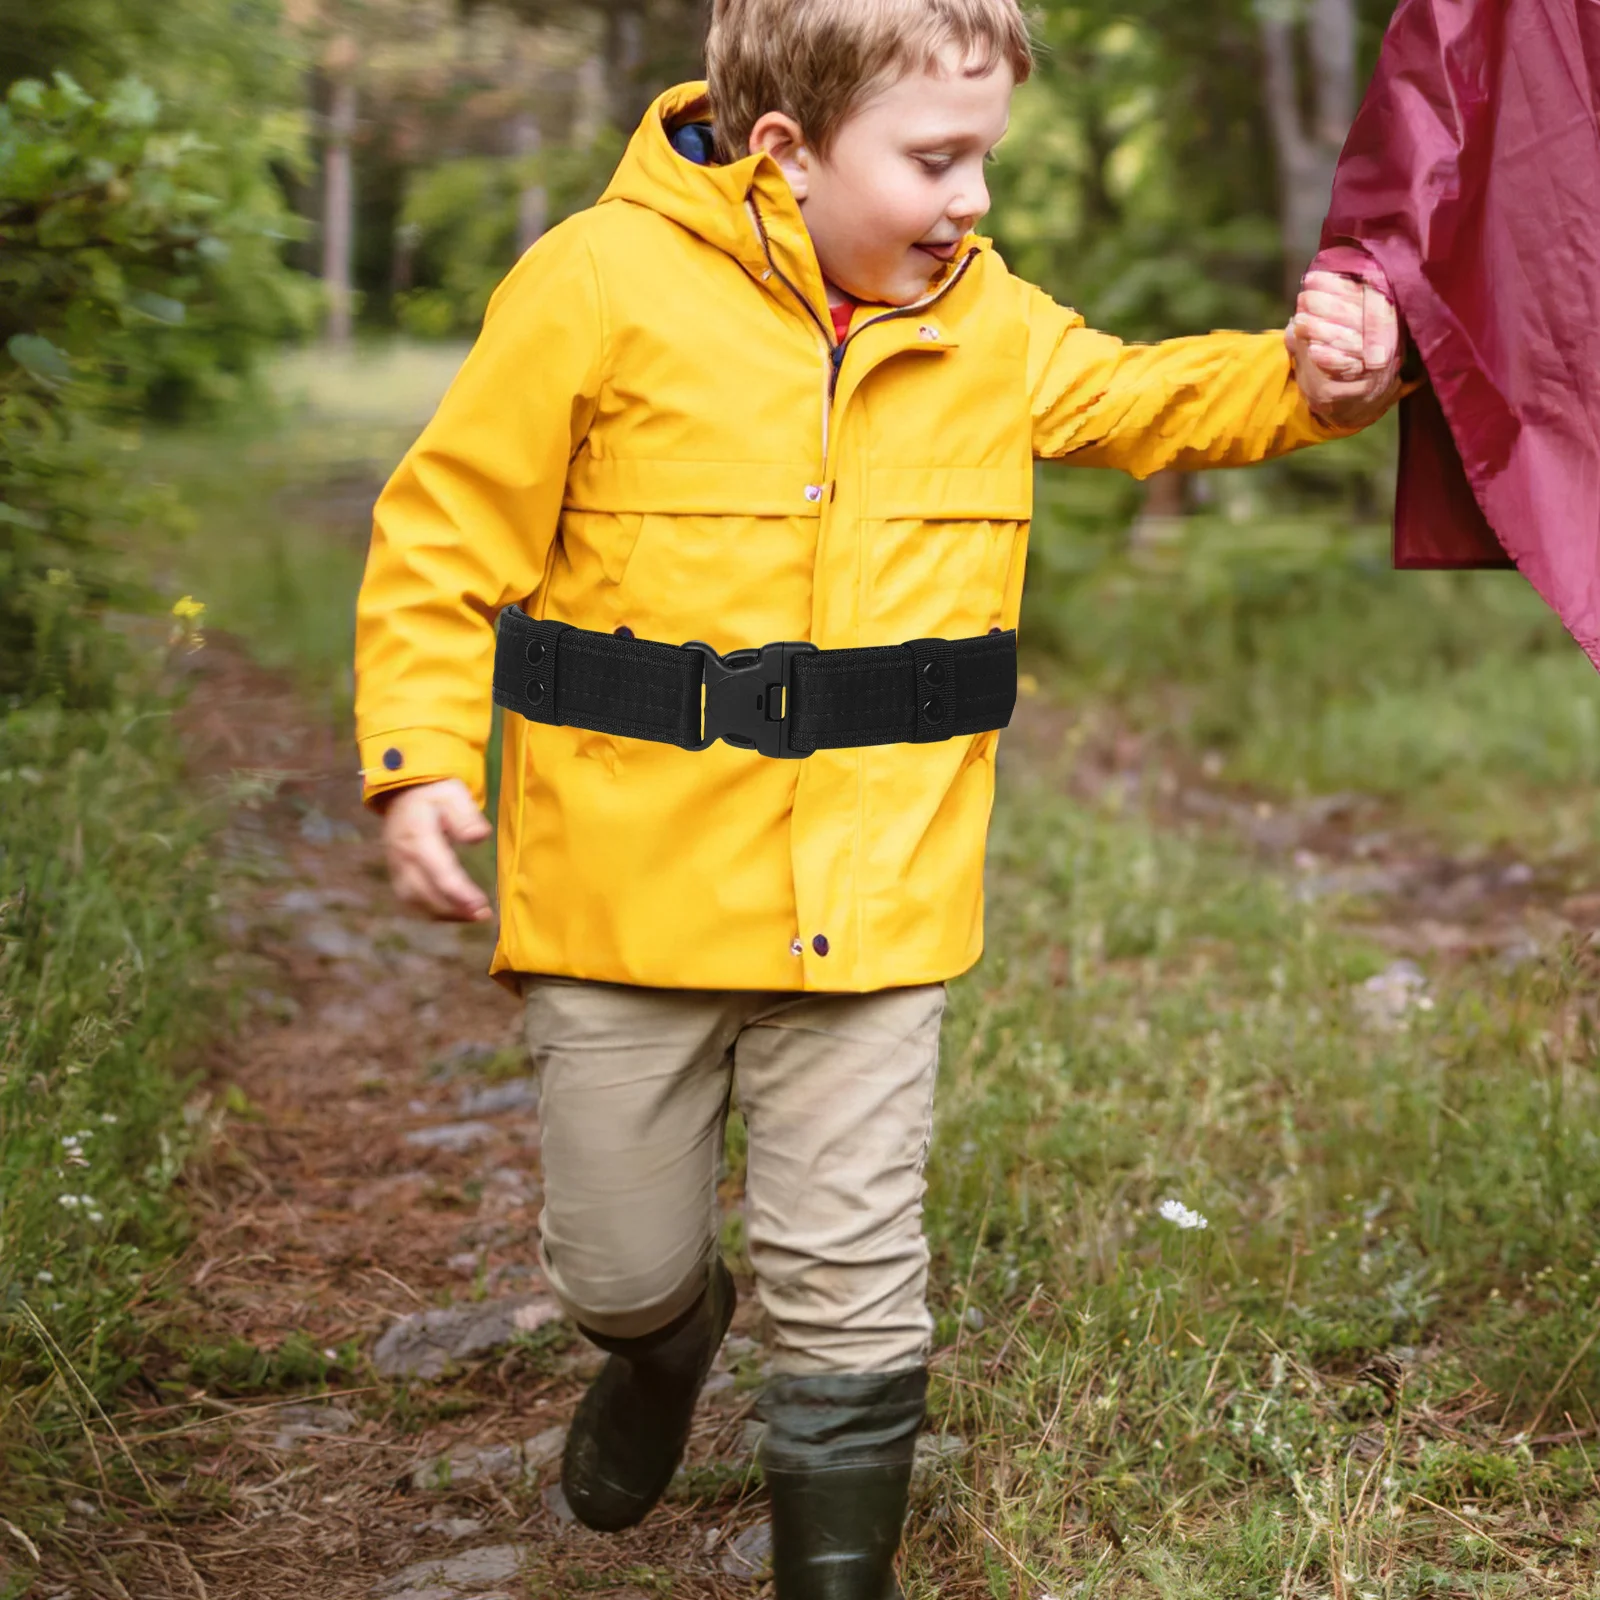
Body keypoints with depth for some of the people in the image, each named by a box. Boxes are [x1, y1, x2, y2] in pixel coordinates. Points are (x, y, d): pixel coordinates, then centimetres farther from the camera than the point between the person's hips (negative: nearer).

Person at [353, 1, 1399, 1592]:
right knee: (615, 1263, 14)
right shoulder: (599, 287, -11)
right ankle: (664, 1335, 52)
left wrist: (1305, 381, -7)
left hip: (871, 908, 2)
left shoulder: (987, 323, 3)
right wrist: (422, 758, -16)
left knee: (854, 1288, 4)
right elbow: (448, 536, -7)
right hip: (626, 892, -2)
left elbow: (1148, 399, 13)